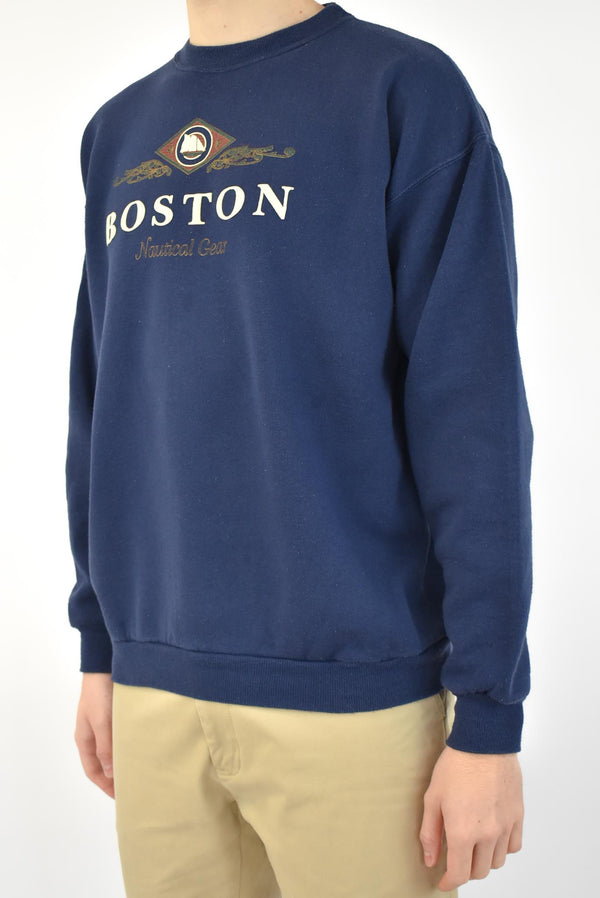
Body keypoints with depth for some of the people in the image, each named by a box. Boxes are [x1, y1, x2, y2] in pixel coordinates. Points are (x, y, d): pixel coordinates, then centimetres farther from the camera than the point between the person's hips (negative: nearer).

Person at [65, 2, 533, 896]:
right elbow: (101, 397, 15)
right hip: (155, 684, 5)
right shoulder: (117, 133, 12)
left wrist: (488, 718, -11)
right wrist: (99, 643, 13)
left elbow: (475, 412, -10)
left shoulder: (410, 91, -5)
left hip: (353, 688, -4)